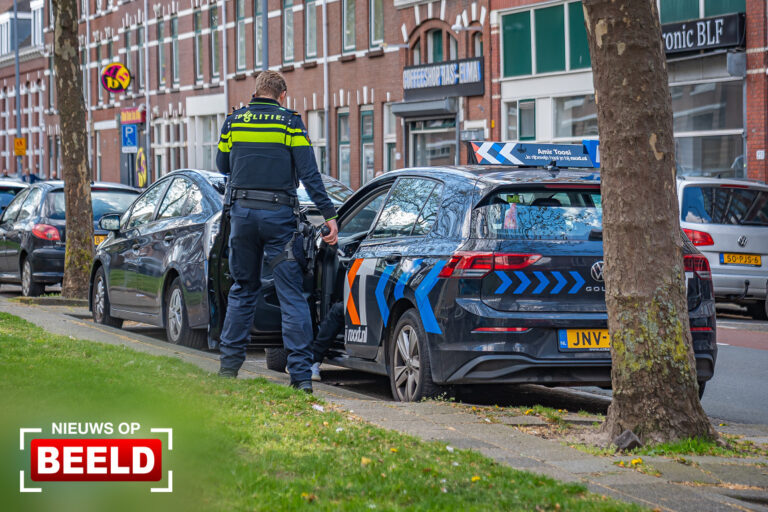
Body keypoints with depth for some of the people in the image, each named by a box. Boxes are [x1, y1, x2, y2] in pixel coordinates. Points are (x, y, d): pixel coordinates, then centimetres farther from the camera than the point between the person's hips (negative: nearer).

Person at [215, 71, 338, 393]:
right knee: (291, 295, -1)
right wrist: (328, 214, -8)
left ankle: (229, 365, 18)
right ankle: (301, 374, -6)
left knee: (243, 289, 16)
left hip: (241, 212, 3)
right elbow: (309, 173, -8)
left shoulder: (233, 121, 7)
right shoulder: (290, 122, -1)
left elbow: (223, 166, 17)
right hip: (278, 215, -3)